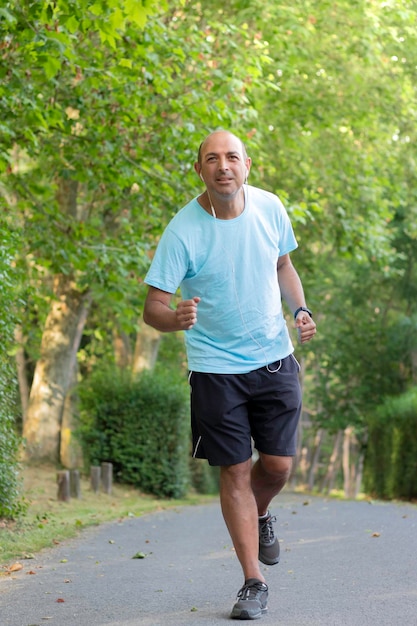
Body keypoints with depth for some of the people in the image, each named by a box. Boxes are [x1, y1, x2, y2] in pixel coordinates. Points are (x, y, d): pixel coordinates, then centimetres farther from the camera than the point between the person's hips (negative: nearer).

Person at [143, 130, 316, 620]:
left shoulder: (269, 208, -2)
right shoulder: (182, 231, -15)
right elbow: (153, 307, -15)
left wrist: (300, 309, 0)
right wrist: (175, 318, -38)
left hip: (274, 358, 3)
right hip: (215, 367, -3)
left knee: (277, 465, 2)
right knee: (234, 471, 0)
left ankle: (260, 516, 39)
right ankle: (253, 583, 12)